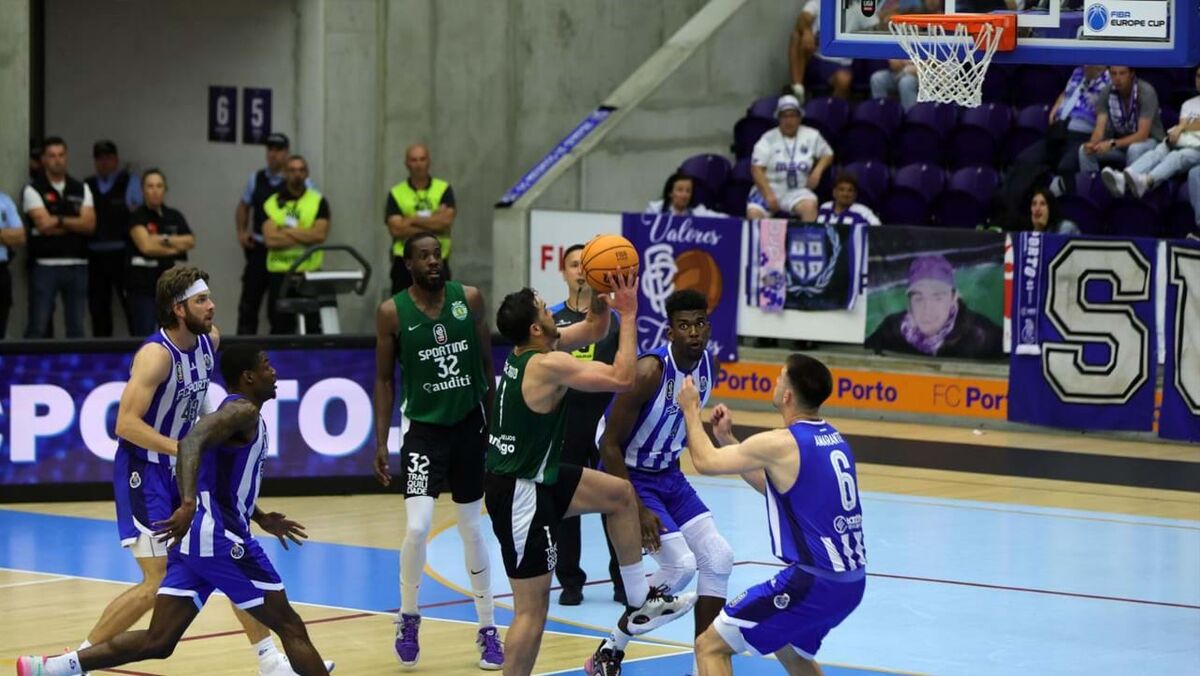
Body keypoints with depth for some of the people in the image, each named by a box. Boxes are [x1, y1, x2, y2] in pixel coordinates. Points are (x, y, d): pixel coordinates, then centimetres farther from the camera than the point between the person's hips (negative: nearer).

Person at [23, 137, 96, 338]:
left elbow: (90, 224, 0)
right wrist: (75, 225, -2)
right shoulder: (33, 190, 0)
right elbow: (44, 224, -12)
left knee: (76, 327, 6)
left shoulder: (81, 189, 12)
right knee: (38, 327, -3)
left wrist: (59, 220, -9)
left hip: (77, 266, 4)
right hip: (45, 266, -4)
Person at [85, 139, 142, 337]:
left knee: (131, 305, -5)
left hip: (122, 253, -4)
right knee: (98, 307, 8)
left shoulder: (129, 183, 6)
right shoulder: (87, 186, 13)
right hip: (94, 254, 4)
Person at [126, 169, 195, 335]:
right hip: (143, 285, -5)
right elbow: (146, 246, -17)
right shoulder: (137, 217, -5)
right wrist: (176, 247, -5)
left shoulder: (174, 217, 12)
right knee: (144, 336, -9)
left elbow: (190, 241, -1)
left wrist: (165, 240, -15)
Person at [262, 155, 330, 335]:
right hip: (278, 273, 1)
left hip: (310, 272, -1)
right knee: (280, 328, 6)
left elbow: (320, 234, -10)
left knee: (313, 326, -4)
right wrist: (305, 237, -11)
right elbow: (270, 239, -8)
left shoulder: (319, 202, 5)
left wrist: (287, 232, -10)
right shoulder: (271, 204, 7)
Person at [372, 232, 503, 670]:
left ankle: (488, 629, 20)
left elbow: (486, 365, 7)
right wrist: (381, 443, -5)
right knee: (418, 527, -17)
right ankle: (408, 617, 6)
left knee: (472, 529, 11)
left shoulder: (470, 299, -3)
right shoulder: (392, 313, -8)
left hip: (469, 425, 2)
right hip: (424, 428, -2)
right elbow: (384, 379, -1)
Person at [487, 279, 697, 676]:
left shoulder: (528, 350, 3)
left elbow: (593, 331, 16)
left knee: (620, 495, 18)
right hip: (520, 493, -10)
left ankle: (639, 605, 24)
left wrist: (601, 300, -3)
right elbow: (623, 379, -24)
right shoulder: (548, 365, -24)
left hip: (534, 477, 10)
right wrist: (628, 315, -19)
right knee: (533, 607, -4)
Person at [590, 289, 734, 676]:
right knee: (680, 564, -17)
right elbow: (609, 445, -24)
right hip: (631, 478, -8)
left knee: (718, 558, -1)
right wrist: (638, 510, -26)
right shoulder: (650, 372, -27)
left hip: (669, 476, 8)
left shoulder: (706, 366, -4)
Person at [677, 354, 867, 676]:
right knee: (791, 649, 35)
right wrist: (727, 439, 25)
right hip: (851, 581, 9)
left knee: (711, 646, 0)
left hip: (814, 582, -9)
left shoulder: (780, 444, -13)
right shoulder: (832, 438, 11)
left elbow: (705, 462, 0)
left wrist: (691, 409, 16)